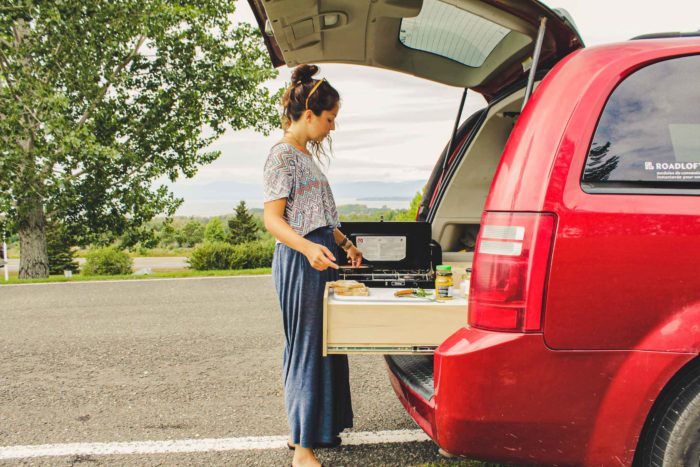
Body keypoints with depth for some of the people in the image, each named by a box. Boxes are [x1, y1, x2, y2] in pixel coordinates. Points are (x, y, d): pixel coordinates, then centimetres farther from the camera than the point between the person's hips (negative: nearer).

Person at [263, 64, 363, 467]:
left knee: (320, 344, 14)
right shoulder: (283, 155, -11)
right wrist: (308, 248, -33)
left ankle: (307, 429, 27)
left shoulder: (306, 154, 18)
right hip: (300, 259, -10)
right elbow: (273, 218, -18)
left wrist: (345, 243, 19)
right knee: (307, 346, -6)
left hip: (320, 256, 10)